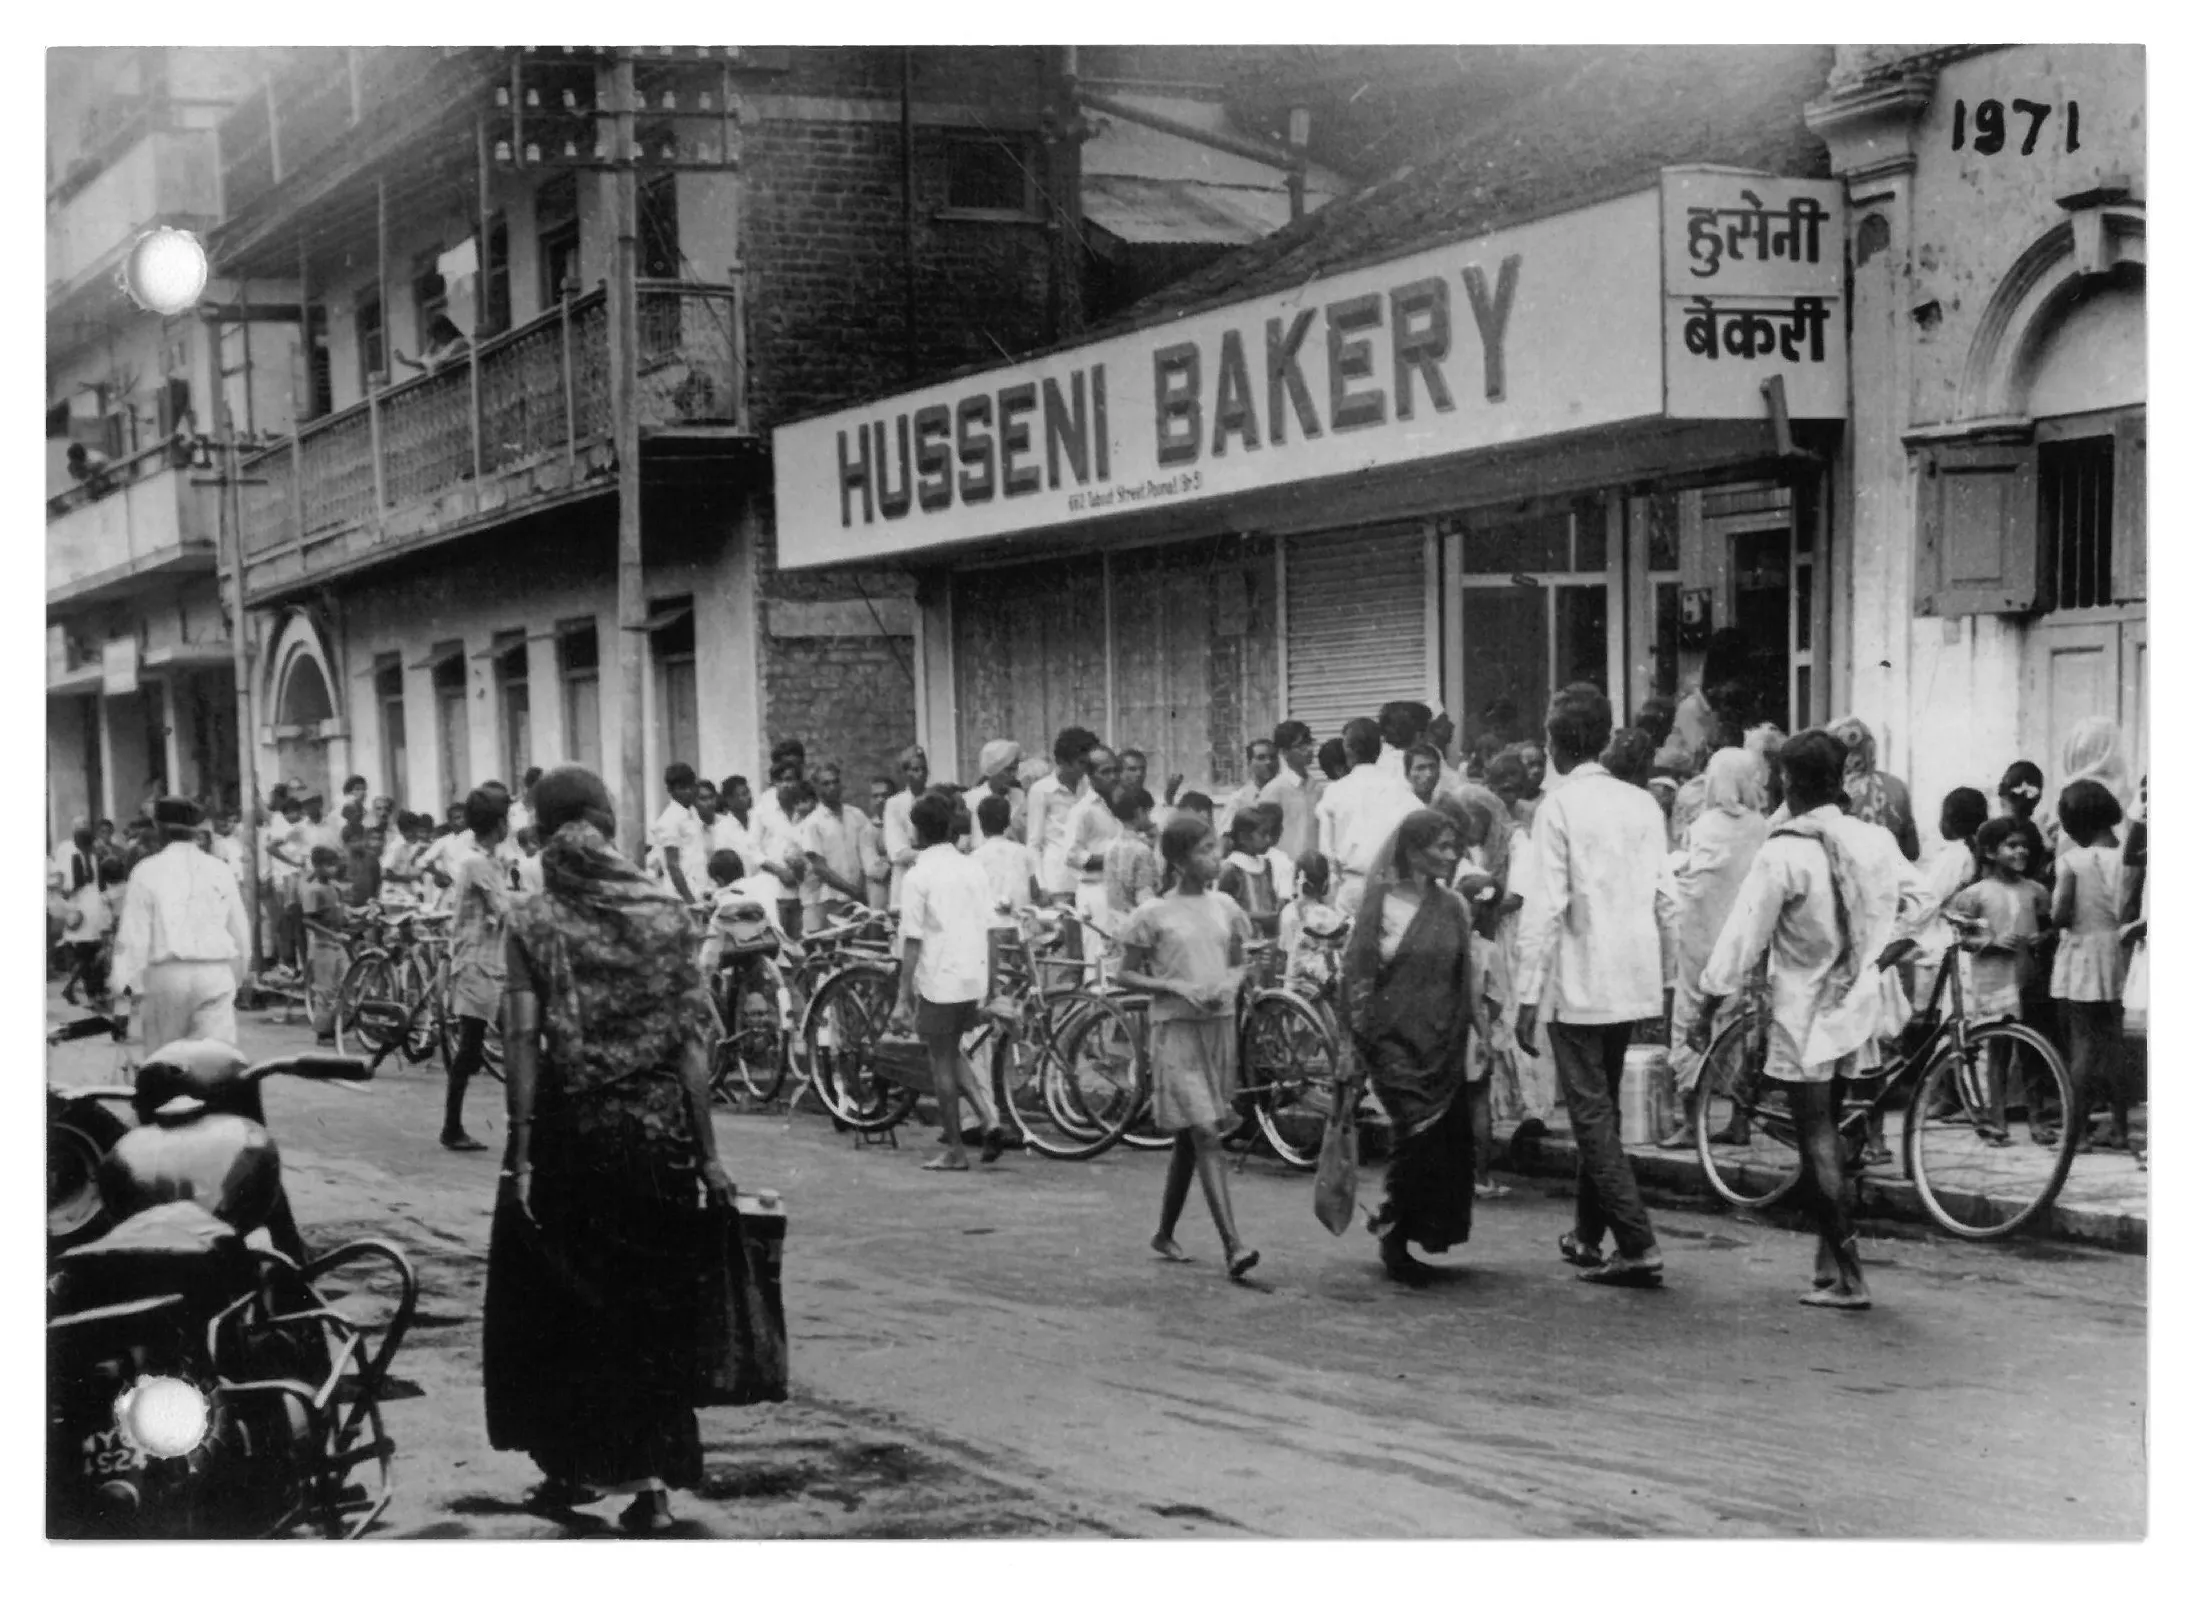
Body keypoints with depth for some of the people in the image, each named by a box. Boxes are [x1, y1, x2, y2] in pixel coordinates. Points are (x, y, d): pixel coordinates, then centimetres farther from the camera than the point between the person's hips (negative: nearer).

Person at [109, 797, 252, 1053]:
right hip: (216, 974, 1)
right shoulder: (219, 870, 8)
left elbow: (134, 932, -3)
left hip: (167, 973, -1)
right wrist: (238, 975, 23)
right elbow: (240, 929, 12)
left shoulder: (147, 872, 0)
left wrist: (126, 981, 2)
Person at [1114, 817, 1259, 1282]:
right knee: (1205, 1135, -13)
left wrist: (1229, 985, -5)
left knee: (1189, 1139, 13)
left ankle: (1165, 1233, 27)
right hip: (1176, 1029, -5)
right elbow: (1126, 974, -1)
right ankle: (1232, 1245, -19)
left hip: (1219, 1025, 5)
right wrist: (1176, 987, -15)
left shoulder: (1224, 907, 7)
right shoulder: (1154, 915, -6)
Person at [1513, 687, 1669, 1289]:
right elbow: (1663, 896, 7)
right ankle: (1588, 1234, 28)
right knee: (1602, 1108, 19)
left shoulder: (1559, 807, -11)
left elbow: (1546, 906, -15)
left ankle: (1638, 1245, -10)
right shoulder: (1643, 803, 5)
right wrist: (1658, 969, 18)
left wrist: (1528, 996, -11)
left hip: (1578, 984, -6)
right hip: (1634, 981, 6)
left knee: (1592, 1114, -2)